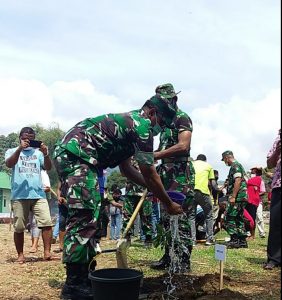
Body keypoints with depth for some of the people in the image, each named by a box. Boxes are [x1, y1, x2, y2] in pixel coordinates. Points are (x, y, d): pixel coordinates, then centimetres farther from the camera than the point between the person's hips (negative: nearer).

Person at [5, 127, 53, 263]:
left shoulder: (38, 152, 13)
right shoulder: (12, 151, 10)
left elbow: (48, 168, 1)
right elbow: (9, 164, -11)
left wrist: (46, 154, -18)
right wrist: (19, 149, -25)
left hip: (38, 194, 1)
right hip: (19, 196, -1)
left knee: (47, 223, -9)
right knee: (19, 228, 3)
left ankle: (47, 252, -5)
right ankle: (20, 255, 15)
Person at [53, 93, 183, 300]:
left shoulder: (128, 121, 26)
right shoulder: (142, 124, -4)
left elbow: (126, 168, 30)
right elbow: (149, 173, -3)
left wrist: (153, 187, 29)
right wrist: (169, 204, 7)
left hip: (66, 153, 11)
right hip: (77, 154, -11)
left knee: (89, 219, 13)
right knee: (84, 219, -12)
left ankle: (84, 276, 18)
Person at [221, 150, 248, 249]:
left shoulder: (235, 165, -10)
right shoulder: (238, 165, 22)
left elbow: (238, 181, -20)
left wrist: (233, 197, -22)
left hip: (237, 197, -10)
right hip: (242, 197, 10)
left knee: (229, 218, -9)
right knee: (239, 219, 12)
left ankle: (234, 240, -11)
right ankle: (242, 241, 14)